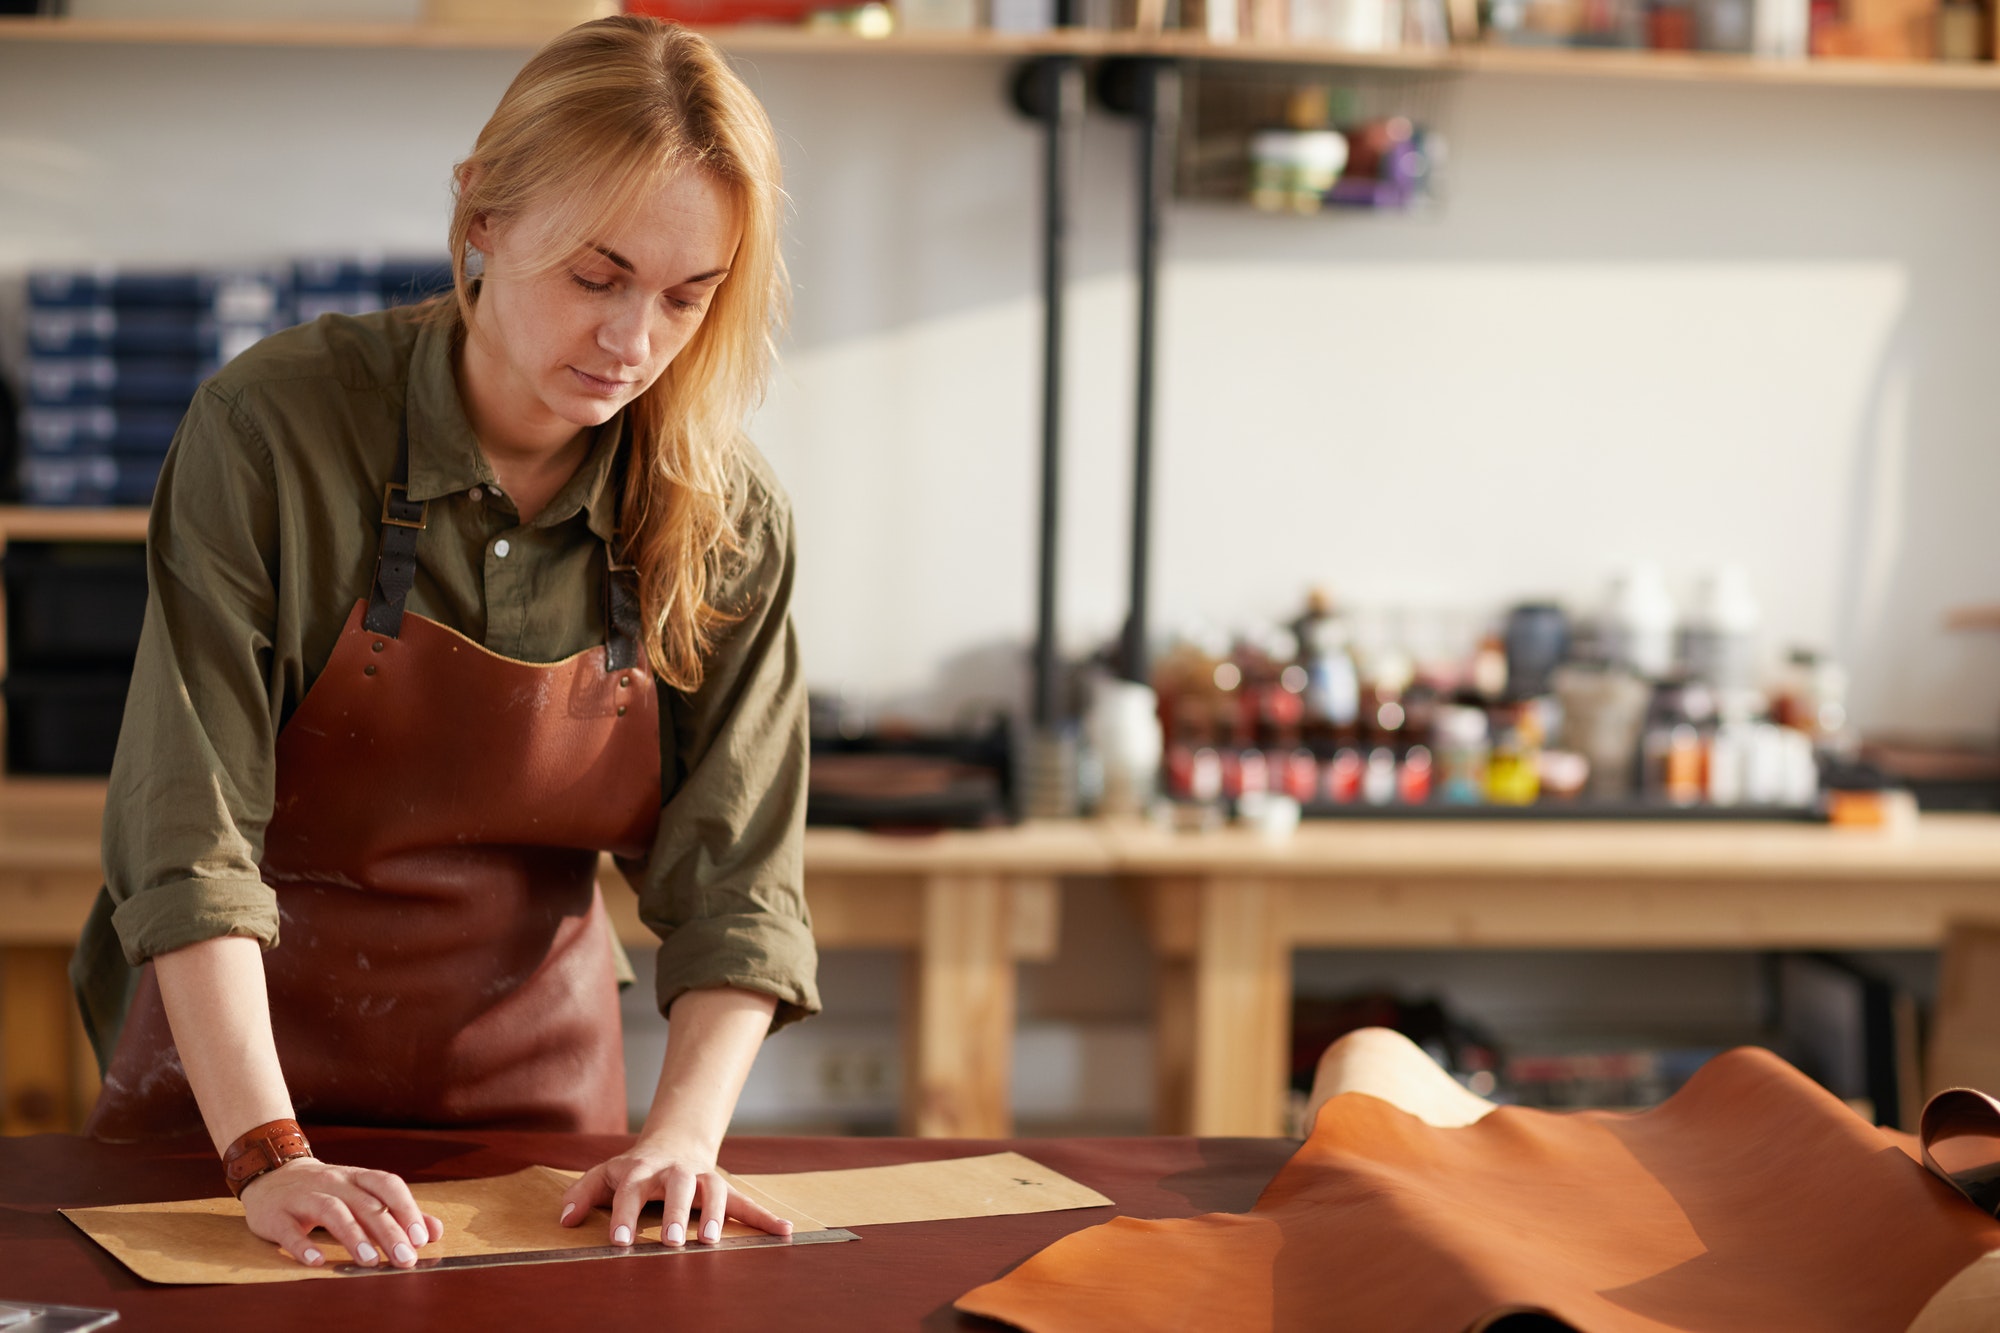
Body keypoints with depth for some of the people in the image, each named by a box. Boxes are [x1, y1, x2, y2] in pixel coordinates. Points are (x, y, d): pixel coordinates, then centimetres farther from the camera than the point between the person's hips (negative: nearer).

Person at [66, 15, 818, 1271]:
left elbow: (735, 884, -6)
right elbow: (188, 835, -20)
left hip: (536, 1064, 2)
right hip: (242, 1052, -2)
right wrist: (268, 1156, -27)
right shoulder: (275, 426, -16)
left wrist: (683, 1137, -21)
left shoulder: (729, 524, -7)